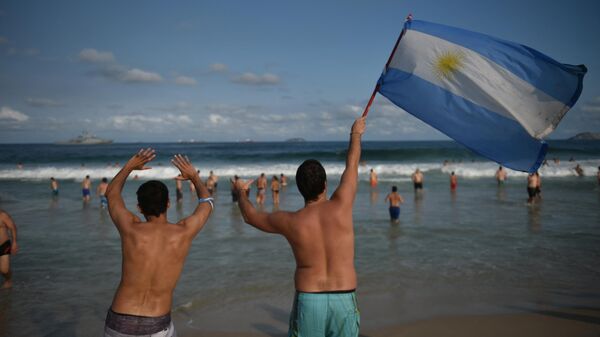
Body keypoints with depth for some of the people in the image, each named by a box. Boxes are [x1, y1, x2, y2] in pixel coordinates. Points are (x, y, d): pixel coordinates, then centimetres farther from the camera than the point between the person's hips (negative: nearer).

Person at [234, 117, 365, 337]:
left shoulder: (290, 222, -6)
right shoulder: (341, 206, -8)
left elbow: (250, 216, 13)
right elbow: (352, 164, 9)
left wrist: (241, 192, 34)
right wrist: (356, 133, 27)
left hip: (308, 300, 0)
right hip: (344, 300, 1)